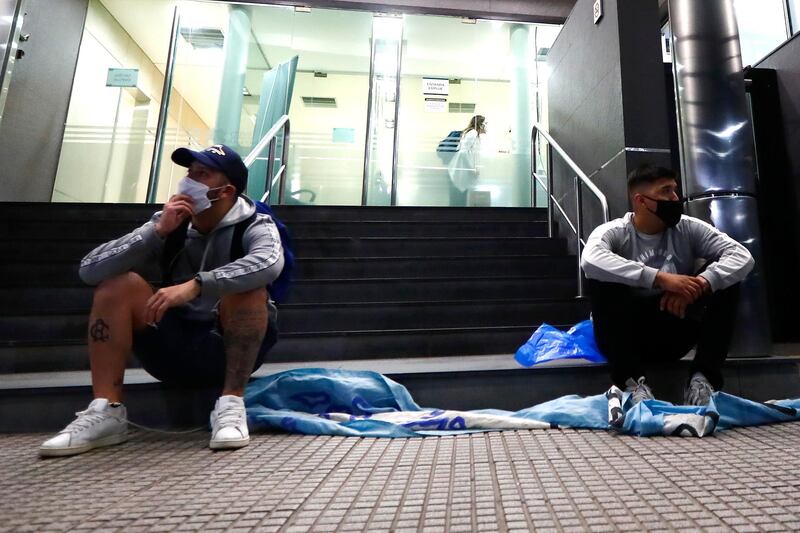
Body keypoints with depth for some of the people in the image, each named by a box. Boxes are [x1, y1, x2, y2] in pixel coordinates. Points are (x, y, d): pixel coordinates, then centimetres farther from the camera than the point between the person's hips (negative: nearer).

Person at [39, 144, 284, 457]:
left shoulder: (254, 226, -10)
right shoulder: (170, 224, 0)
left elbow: (270, 262, -36)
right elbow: (89, 270, -8)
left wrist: (195, 285, -43)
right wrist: (157, 230, -18)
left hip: (232, 350, -3)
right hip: (176, 348, 4)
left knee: (247, 288, -29)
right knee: (119, 282, -13)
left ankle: (231, 405, -25)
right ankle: (106, 412, -14)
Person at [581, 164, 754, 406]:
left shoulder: (689, 229, 2)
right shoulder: (614, 232, -9)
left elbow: (742, 256, -9)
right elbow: (591, 260, -33)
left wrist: (700, 283, -28)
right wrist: (661, 278, -37)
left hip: (675, 334, 3)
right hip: (627, 335, -3)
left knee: (723, 277, -13)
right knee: (601, 279, -29)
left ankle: (703, 378, -20)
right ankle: (633, 381, -30)